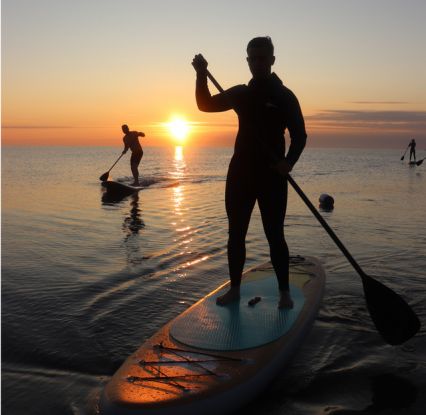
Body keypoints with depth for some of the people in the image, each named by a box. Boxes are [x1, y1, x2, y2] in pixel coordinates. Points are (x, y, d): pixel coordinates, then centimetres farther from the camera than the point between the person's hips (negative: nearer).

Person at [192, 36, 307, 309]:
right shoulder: (240, 93, 11)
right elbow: (206, 105, 9)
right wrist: (202, 75, -6)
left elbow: (299, 136, -4)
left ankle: (285, 292, 10)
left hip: (271, 176, -4)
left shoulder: (285, 96, -1)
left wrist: (289, 162, -22)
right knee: (236, 234, 7)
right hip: (240, 173, 4)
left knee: (275, 236, -2)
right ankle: (234, 289, 18)